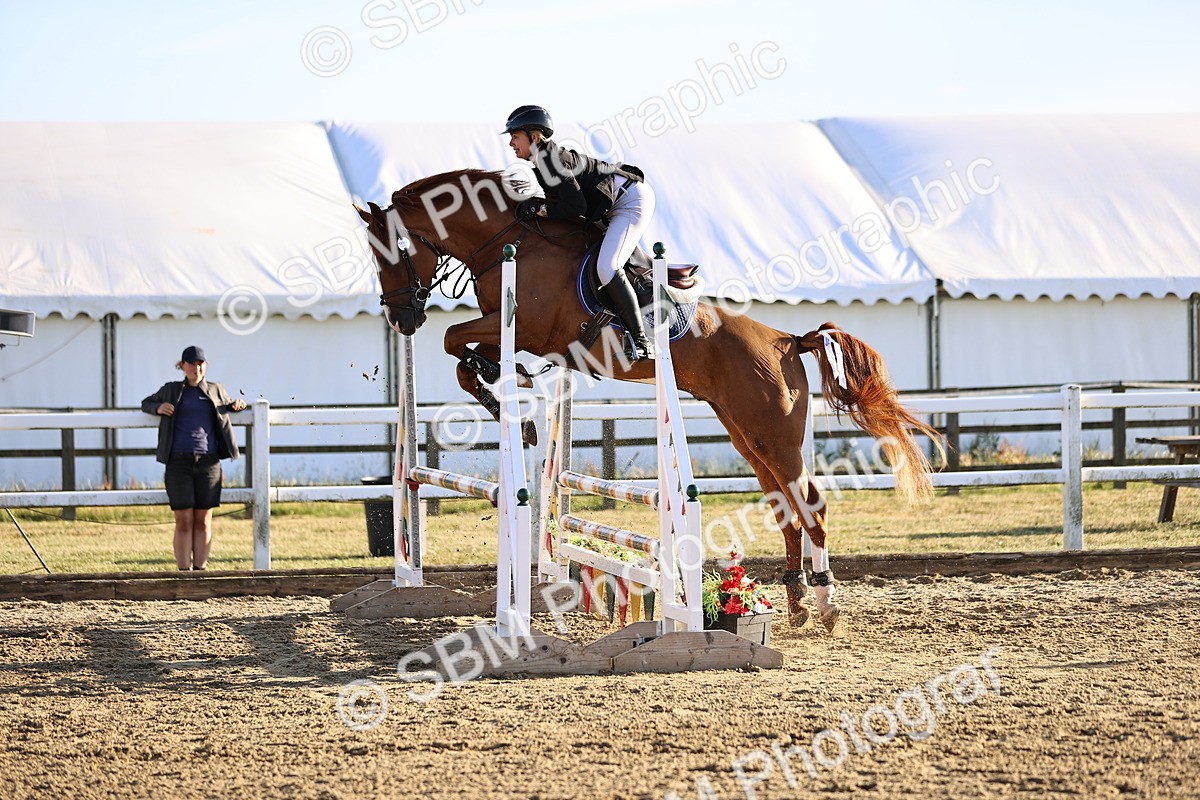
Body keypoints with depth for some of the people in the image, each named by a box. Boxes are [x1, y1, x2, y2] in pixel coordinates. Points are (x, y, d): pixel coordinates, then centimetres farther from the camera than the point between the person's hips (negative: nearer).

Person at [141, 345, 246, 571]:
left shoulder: (216, 391, 14)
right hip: (179, 461, -1)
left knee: (203, 521, 1)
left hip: (208, 461, 1)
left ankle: (200, 570, 5)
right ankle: (183, 572, -3)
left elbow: (227, 408, 31)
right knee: (184, 521, -5)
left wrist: (237, 405, 8)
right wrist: (158, 408, 2)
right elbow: (146, 403, 24)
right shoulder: (171, 391, 11)